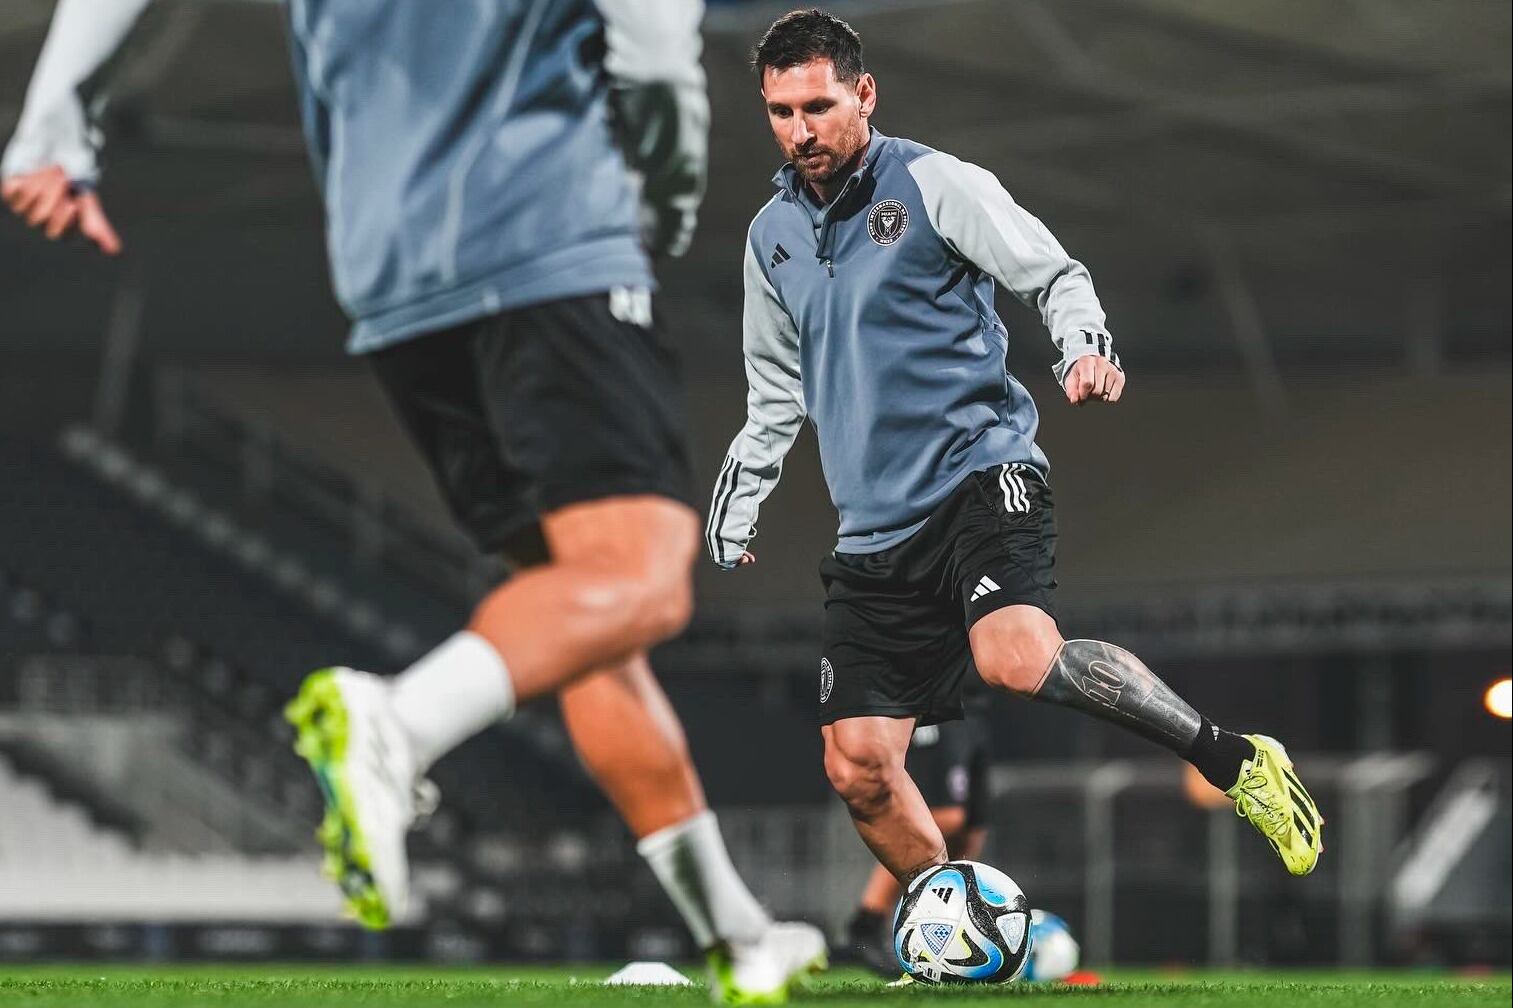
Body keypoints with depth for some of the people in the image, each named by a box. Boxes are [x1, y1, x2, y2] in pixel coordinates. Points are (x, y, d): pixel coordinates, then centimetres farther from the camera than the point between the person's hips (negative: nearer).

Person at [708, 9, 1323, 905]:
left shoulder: (933, 184, -2)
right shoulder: (773, 237, 15)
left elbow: (1054, 273, -5)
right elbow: (776, 396, 28)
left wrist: (1089, 346, -25)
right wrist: (733, 519, 26)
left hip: (982, 473, -6)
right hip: (875, 531, 6)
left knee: (1018, 660, -33)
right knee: (858, 763, -3)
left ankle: (1233, 760, -17)